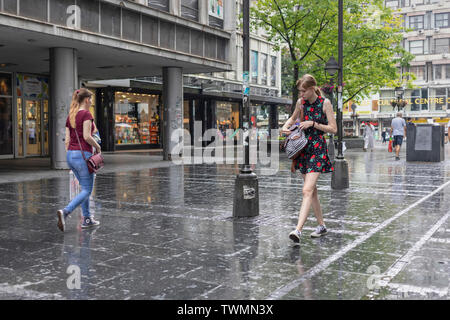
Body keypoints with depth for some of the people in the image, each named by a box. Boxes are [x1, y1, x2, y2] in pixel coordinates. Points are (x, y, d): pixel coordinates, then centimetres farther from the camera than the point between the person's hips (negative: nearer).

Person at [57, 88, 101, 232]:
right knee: (87, 190, -2)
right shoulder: (86, 114, -9)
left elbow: (67, 140, 13)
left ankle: (87, 219, 20)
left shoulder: (70, 116, 13)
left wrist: (70, 158, 18)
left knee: (85, 188, 18)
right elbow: (86, 136, -19)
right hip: (83, 154, -8)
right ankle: (65, 212, -20)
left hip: (71, 155, 8)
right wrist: (97, 146, -2)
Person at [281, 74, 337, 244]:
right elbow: (293, 118, 26)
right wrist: (286, 126, 5)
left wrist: (313, 124, -16)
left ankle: (298, 230, -21)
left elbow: (333, 129, -7)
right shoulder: (301, 102, 7)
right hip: (303, 148, 6)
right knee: (312, 189, 12)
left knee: (307, 190, -16)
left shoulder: (325, 103, -7)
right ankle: (322, 225, 25)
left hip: (318, 149, -6)